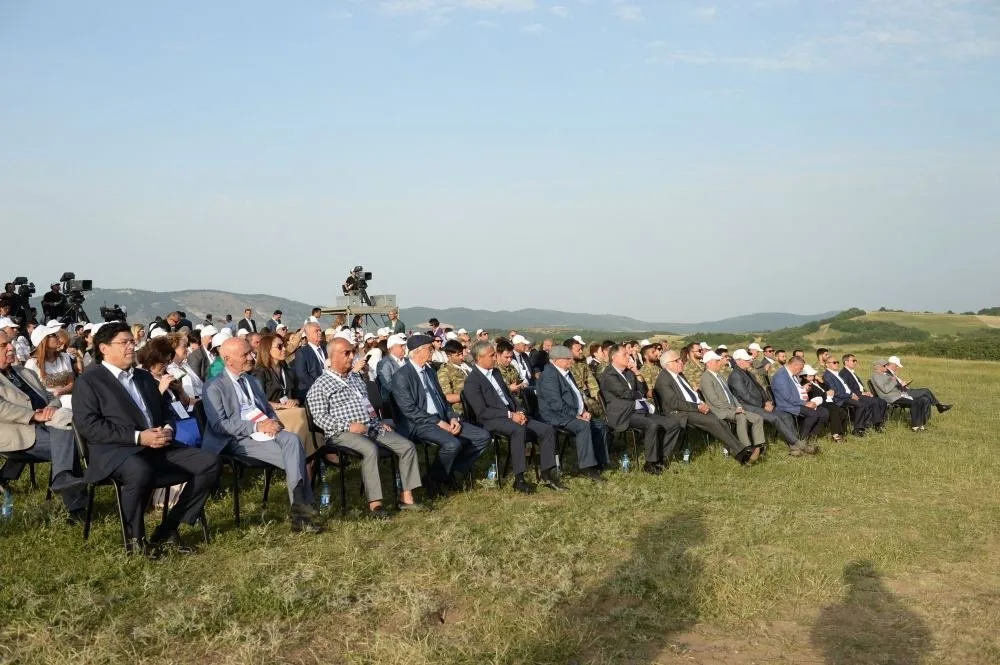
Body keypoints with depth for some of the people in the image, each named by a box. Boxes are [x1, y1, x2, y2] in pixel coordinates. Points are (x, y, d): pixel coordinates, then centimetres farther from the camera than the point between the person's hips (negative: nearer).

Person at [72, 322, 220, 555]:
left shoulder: (145, 377, 24)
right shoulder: (89, 381, 2)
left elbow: (166, 411, 27)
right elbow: (87, 426, -10)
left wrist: (168, 429, 0)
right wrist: (138, 437, -17)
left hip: (158, 447, 7)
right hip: (116, 451, -7)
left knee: (209, 463, -14)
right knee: (141, 472, -41)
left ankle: (168, 529, -5)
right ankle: (134, 537, -14)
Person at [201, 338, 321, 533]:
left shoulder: (254, 382, 23)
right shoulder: (214, 388, -1)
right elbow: (219, 425, -12)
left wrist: (273, 422, -1)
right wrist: (256, 426, -19)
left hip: (266, 430, 6)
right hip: (241, 439, -6)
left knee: (293, 440, -30)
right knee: (292, 460, -28)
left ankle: (299, 505, -34)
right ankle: (301, 504, -22)